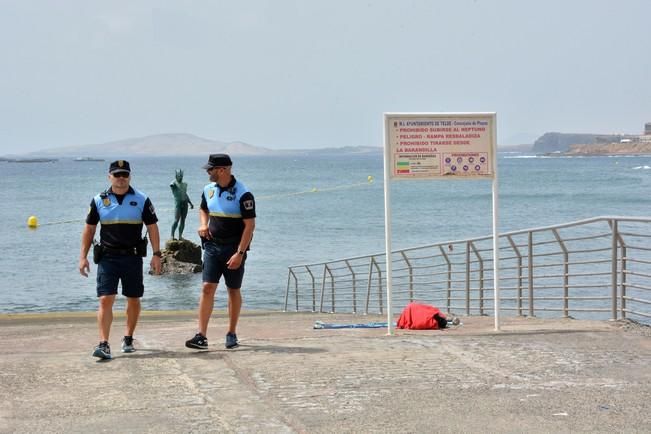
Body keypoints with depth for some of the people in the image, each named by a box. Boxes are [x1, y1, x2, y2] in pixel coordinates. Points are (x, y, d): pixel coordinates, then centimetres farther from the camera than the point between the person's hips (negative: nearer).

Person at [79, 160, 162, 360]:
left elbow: (152, 227, 4)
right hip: (107, 257, 0)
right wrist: (83, 257, 4)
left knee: (133, 299, 9)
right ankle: (103, 344, -13)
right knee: (105, 300, -10)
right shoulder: (99, 201, 4)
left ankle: (128, 338, 27)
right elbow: (89, 229, 9)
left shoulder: (141, 200, 1)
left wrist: (157, 254, -3)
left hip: (133, 257, 1)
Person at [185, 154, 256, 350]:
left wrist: (240, 253, -20)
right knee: (207, 288, -5)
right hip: (212, 245, 4)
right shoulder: (209, 190, 6)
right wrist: (203, 224, 3)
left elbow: (250, 225, -15)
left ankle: (231, 334, 19)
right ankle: (201, 336, -8)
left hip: (234, 248, -4)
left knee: (233, 290, 7)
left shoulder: (242, 194, -13)